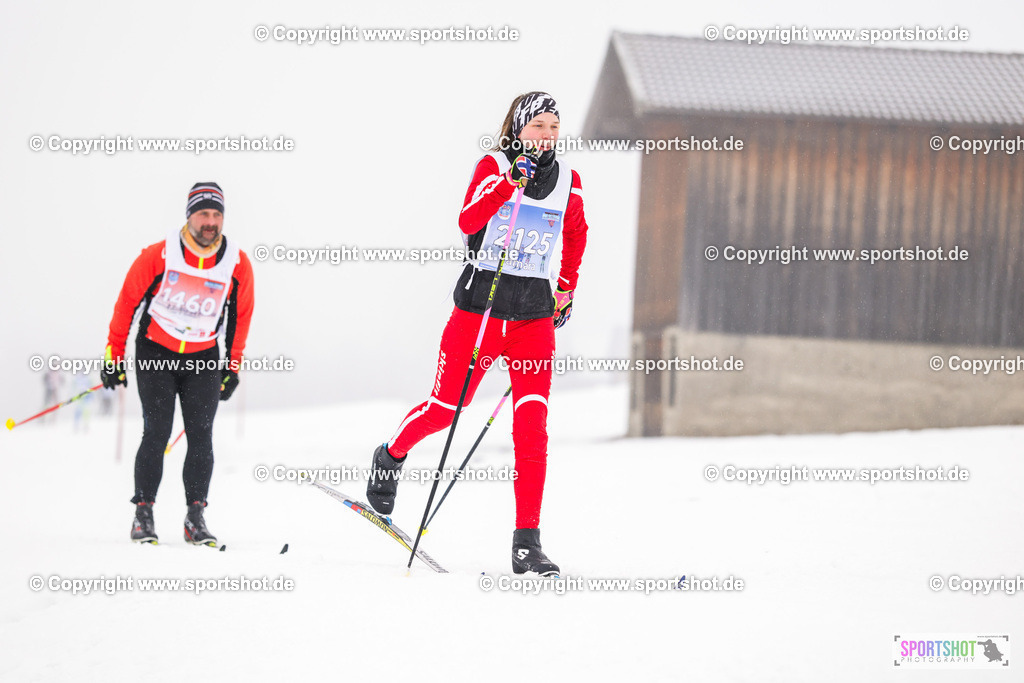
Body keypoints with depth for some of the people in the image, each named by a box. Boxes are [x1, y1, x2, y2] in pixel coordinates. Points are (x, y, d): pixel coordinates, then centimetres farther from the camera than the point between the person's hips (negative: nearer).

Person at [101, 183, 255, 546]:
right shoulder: (158, 256, -14)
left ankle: (195, 518, -2)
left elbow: (241, 315, 9)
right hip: (156, 353, -2)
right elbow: (127, 301, -3)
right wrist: (114, 355, 1)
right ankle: (143, 513, -1)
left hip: (204, 358, 2)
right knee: (157, 433, -9)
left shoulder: (238, 264, -7)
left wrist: (233, 366, 12)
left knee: (201, 435, -6)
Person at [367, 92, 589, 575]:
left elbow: (576, 233, 28)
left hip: (534, 315, 2)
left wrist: (566, 287, 22)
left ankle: (527, 544, -11)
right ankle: (391, 456, 40)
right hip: (480, 304, -2)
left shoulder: (568, 182, 8)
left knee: (532, 425, -10)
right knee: (445, 407, 6)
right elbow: (468, 221, -19)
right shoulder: (494, 166, -3)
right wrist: (511, 181, -28)